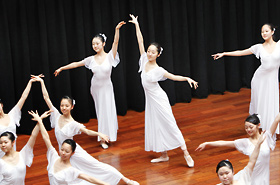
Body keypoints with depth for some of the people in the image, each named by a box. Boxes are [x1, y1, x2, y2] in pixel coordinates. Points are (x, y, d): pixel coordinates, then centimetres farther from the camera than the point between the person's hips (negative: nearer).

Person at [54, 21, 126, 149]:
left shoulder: (110, 57, -10)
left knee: (107, 110, 0)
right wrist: (61, 68, 7)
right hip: (96, 88, 2)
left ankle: (106, 137, 14)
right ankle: (103, 137, 14)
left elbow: (115, 42, -23)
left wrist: (117, 29, -36)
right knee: (100, 111, 8)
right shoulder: (91, 59, -2)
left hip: (106, 87, -2)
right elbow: (76, 64, 6)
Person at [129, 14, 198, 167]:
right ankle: (164, 155, 19)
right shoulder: (144, 61, -2)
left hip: (159, 100, -6)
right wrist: (136, 25, 3)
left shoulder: (158, 70, -16)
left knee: (170, 125, -9)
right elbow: (140, 41, 0)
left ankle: (186, 154, -8)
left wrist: (187, 79, -30)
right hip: (150, 100, 6)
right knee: (155, 127, 9)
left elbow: (173, 77, -15)